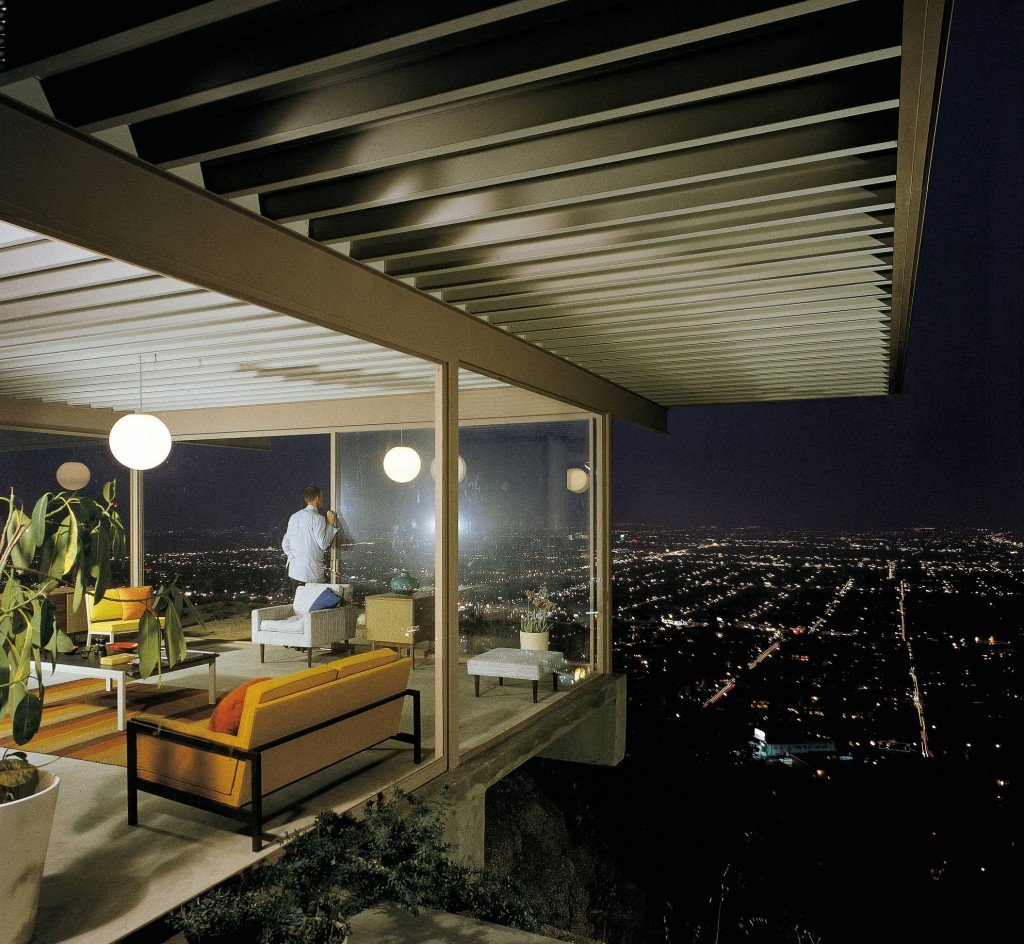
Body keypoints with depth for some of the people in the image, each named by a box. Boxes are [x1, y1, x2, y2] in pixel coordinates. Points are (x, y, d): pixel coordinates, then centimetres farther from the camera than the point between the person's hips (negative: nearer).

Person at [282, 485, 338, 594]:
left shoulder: (294, 517, 10)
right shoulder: (317, 518, -11)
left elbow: (285, 544, 12)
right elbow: (323, 544, -14)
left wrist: (292, 558, 14)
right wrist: (331, 524, -8)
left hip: (293, 571, 7)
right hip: (312, 572, -7)